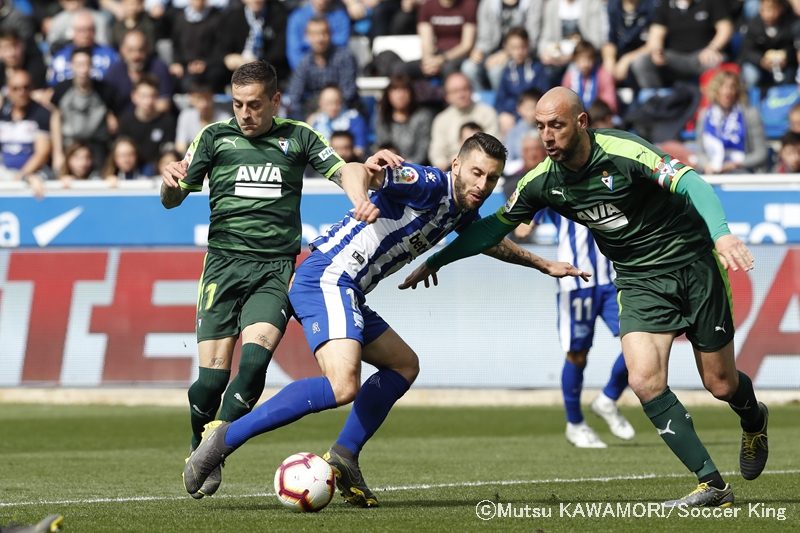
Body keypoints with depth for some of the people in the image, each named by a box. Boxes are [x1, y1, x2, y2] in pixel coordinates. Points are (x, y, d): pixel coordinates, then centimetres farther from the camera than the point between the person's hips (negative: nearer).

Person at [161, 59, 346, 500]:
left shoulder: (298, 137, 12)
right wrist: (170, 183, -15)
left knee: (256, 355, -23)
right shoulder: (215, 136, 10)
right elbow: (172, 200, 9)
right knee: (213, 373, -9)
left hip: (276, 267, 0)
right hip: (225, 261, 0)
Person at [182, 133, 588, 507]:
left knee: (403, 365, 23)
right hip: (327, 279, -11)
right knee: (342, 385, -28)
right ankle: (224, 437, -27)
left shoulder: (461, 211, 17)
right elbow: (354, 170, -28)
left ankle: (344, 456, 16)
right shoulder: (429, 184, -11)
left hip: (346, 293, 11)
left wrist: (542, 265, 48)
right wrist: (361, 198, -51)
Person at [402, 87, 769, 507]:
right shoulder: (543, 182, -5)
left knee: (721, 384, 4)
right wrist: (433, 263, 9)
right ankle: (712, 485, -10)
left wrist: (721, 233, -48)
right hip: (639, 280, 4)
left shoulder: (623, 152, -23)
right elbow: (495, 227, 9)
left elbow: (690, 182, -31)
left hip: (693, 263, -4)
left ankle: (753, 419, 43)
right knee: (644, 380, -18)